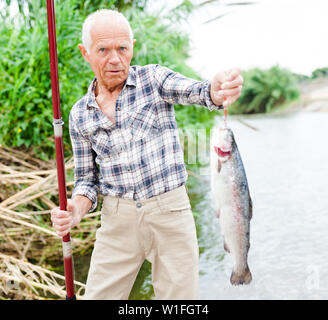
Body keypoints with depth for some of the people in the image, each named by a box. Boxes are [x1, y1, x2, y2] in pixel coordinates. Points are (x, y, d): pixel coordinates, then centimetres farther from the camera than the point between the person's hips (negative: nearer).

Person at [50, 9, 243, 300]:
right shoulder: (80, 115, 5)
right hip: (118, 220, 2)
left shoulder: (154, 78, -2)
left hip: (170, 212, -2)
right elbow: (87, 178, 10)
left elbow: (195, 91, -20)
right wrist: (77, 211, -12)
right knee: (99, 295, 7)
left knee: (179, 294, 6)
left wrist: (216, 92, -45)